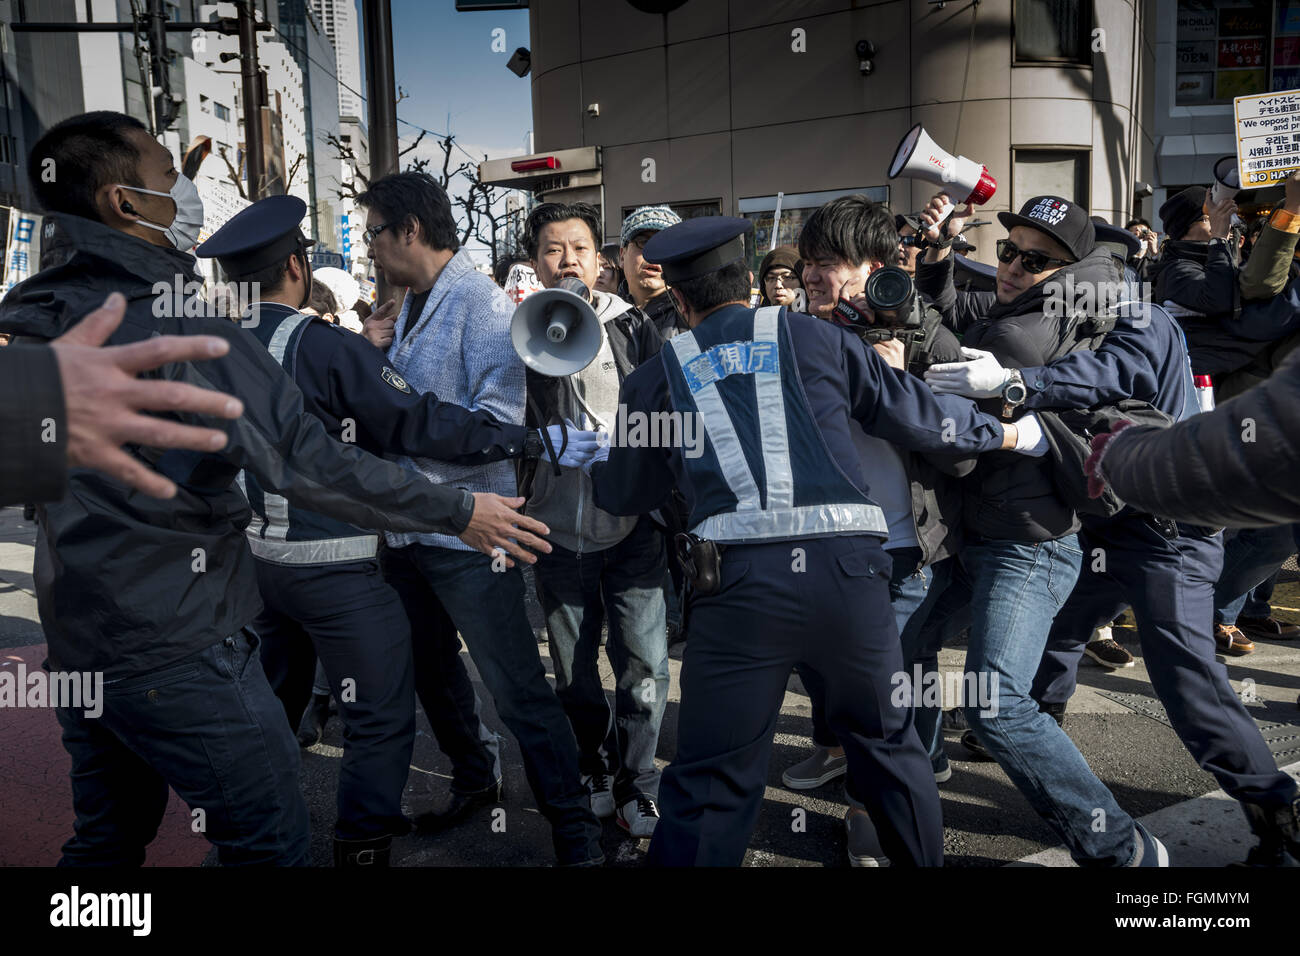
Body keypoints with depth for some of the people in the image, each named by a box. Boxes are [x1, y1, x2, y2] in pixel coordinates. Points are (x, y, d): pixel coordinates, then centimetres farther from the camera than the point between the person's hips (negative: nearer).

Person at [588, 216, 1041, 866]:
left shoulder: (658, 376, 12)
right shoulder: (817, 337, 12)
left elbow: (622, 494, 22)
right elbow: (914, 413, 18)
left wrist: (591, 459, 44)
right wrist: (997, 432, 35)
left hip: (737, 578, -1)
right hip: (847, 568, 2)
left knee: (711, 784, 7)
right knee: (887, 744, 22)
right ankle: (922, 860, 36)